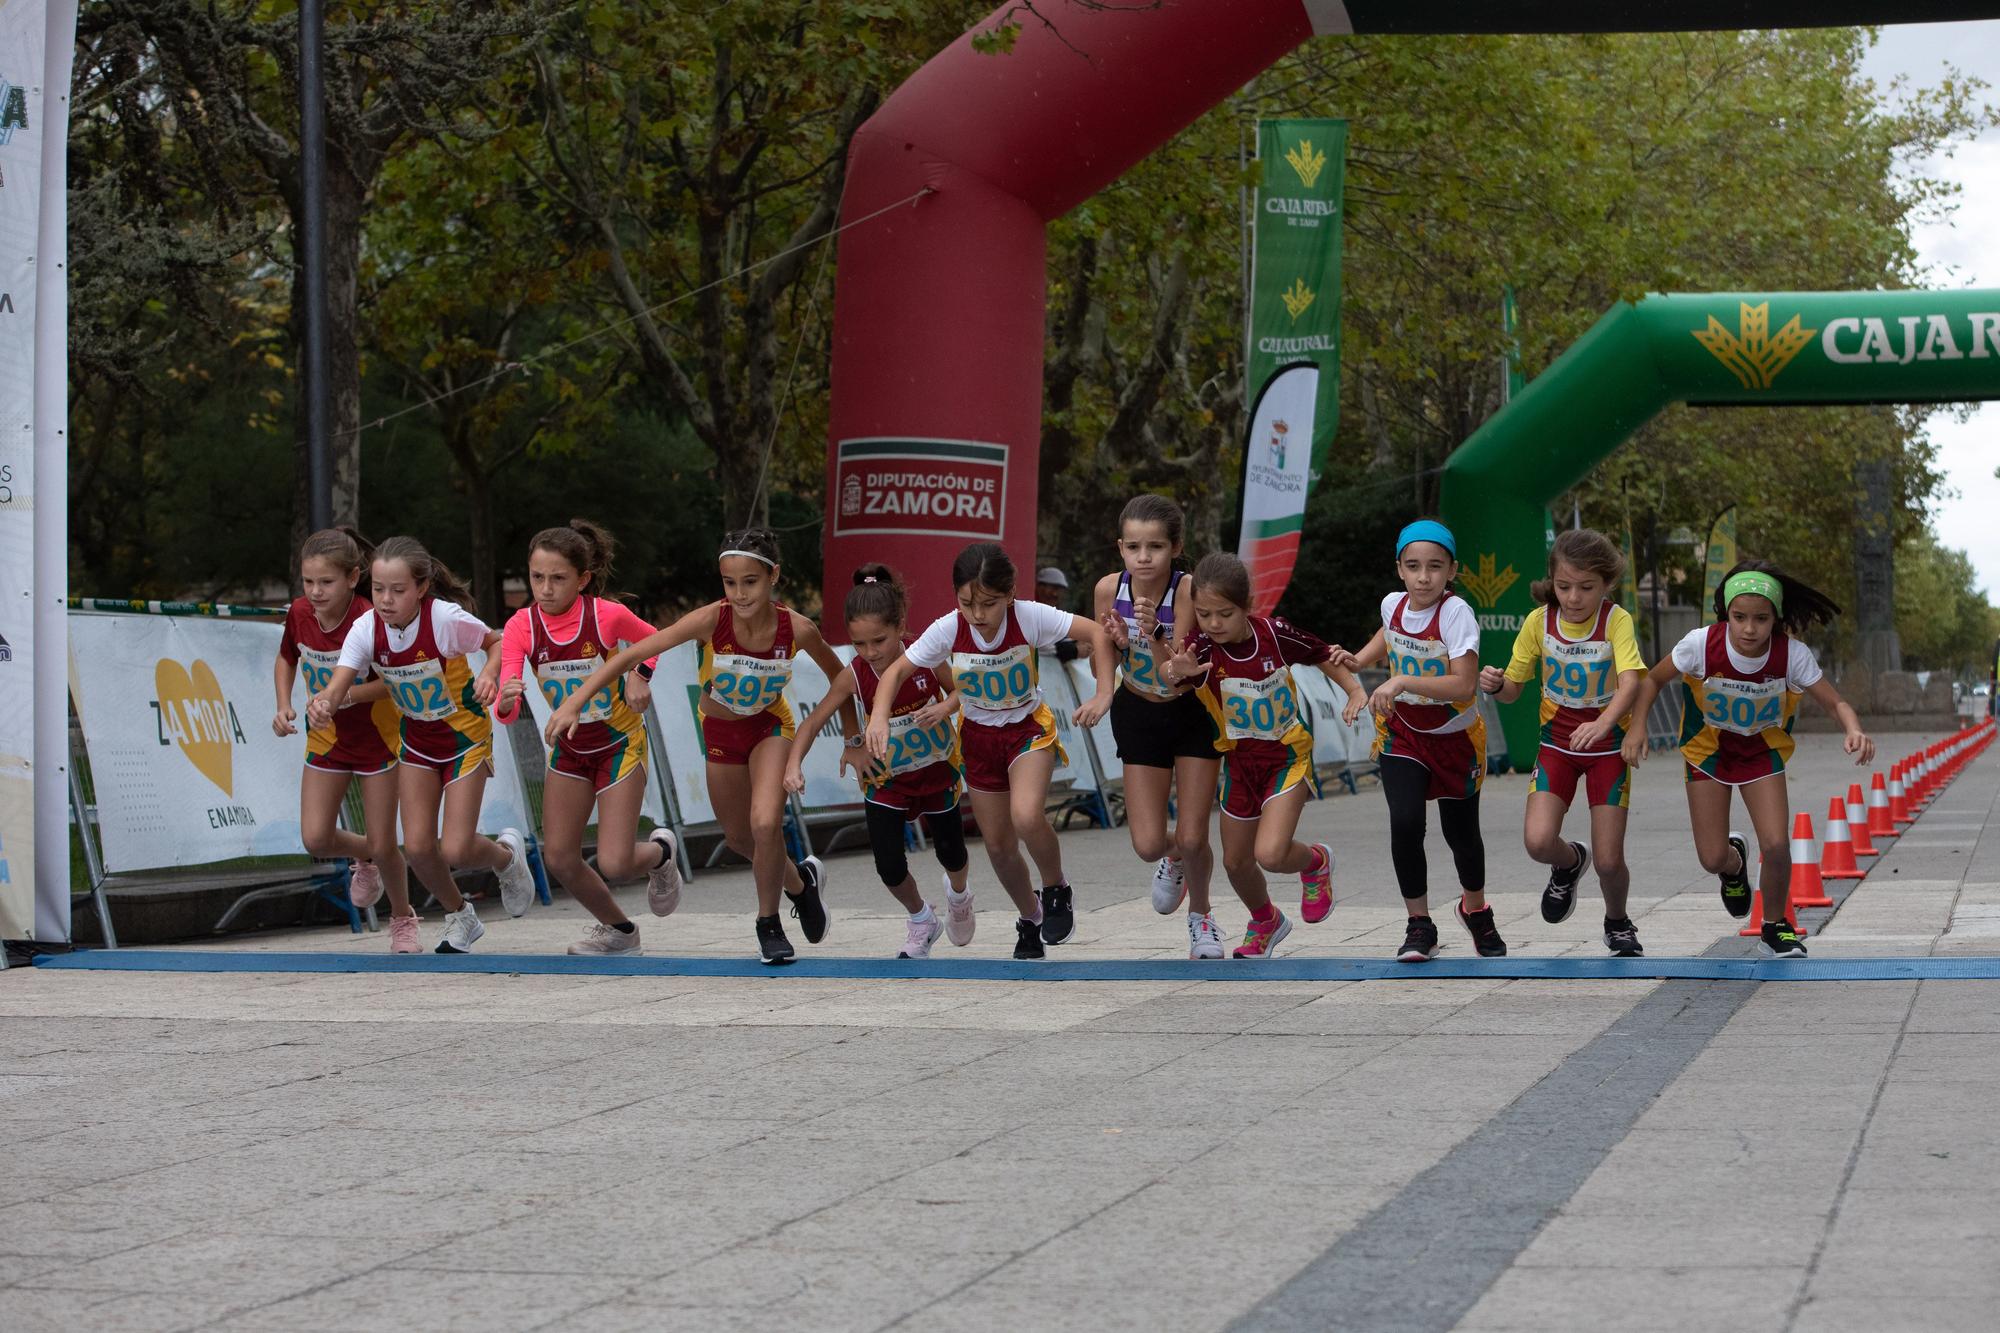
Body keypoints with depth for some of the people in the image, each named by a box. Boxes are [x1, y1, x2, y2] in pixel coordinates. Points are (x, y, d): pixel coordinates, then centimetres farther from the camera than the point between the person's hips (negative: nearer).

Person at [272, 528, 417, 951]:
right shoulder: (299, 614, -11)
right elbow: (286, 660, 9)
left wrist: (347, 695, -34)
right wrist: (284, 706, -6)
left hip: (377, 738, -4)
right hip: (326, 738, 4)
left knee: (383, 847, 0)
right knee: (315, 838, -8)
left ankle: (403, 919, 28)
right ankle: (362, 857, 27)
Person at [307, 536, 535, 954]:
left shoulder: (445, 618, -28)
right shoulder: (367, 628, -18)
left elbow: (498, 642, -10)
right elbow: (338, 687, -26)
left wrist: (490, 673, -31)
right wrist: (323, 703, -49)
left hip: (465, 736, -4)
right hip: (416, 742, 4)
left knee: (456, 850, -10)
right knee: (418, 846, -3)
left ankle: (506, 855, 26)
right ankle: (459, 919, 24)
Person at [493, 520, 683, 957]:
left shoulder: (607, 615, -23)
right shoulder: (521, 627, -18)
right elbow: (506, 709, -24)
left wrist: (638, 676, -19)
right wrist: (506, 701, -47)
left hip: (619, 743, -4)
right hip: (569, 747, 4)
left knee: (614, 864, -11)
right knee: (558, 857, 0)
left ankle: (660, 852, 26)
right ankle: (619, 931, 25)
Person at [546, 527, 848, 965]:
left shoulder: (797, 629, -28)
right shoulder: (712, 621, -32)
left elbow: (839, 676, -7)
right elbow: (633, 653, -35)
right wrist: (574, 702, -42)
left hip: (770, 727, -2)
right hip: (719, 729, 2)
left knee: (766, 824, -23)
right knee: (738, 838, 16)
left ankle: (769, 925, 1)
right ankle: (801, 882, 48)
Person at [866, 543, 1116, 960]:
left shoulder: (1030, 618, -27)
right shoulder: (948, 629, -21)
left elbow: (1096, 633, -21)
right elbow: (898, 670, -12)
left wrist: (1103, 695, -31)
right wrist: (879, 716, -29)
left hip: (1028, 727, -3)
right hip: (978, 735, 3)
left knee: (1026, 817, -29)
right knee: (999, 845, 7)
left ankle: (1057, 890, 1)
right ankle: (1030, 918, 35)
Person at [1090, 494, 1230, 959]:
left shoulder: (1188, 590, -28)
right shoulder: (1109, 589, -18)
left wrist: (1154, 635, -47)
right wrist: (1114, 642, -29)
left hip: (1193, 710, -2)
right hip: (1139, 716, 2)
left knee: (1192, 839, -3)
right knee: (1148, 845, -4)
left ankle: (1201, 915, 29)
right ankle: (1173, 859, 35)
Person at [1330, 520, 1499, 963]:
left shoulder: (1455, 613, -25)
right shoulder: (1393, 605, -8)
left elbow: (1464, 684, -35)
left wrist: (1401, 681, -41)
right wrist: (1359, 659, 3)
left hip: (1455, 735, -3)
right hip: (1402, 731, 3)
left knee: (1461, 832, 11)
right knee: (1405, 823, -18)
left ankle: (1475, 910, 42)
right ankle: (1419, 926, -5)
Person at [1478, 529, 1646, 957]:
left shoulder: (1616, 620, -17)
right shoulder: (1539, 621, -8)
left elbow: (1630, 680, -32)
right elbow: (1513, 689, 0)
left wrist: (1603, 723, -51)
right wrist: (1496, 684, -25)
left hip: (1608, 744, -2)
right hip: (1557, 742, 2)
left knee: (1609, 861, -4)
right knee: (1538, 841, -20)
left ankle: (1618, 924, 30)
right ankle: (1570, 863, 18)